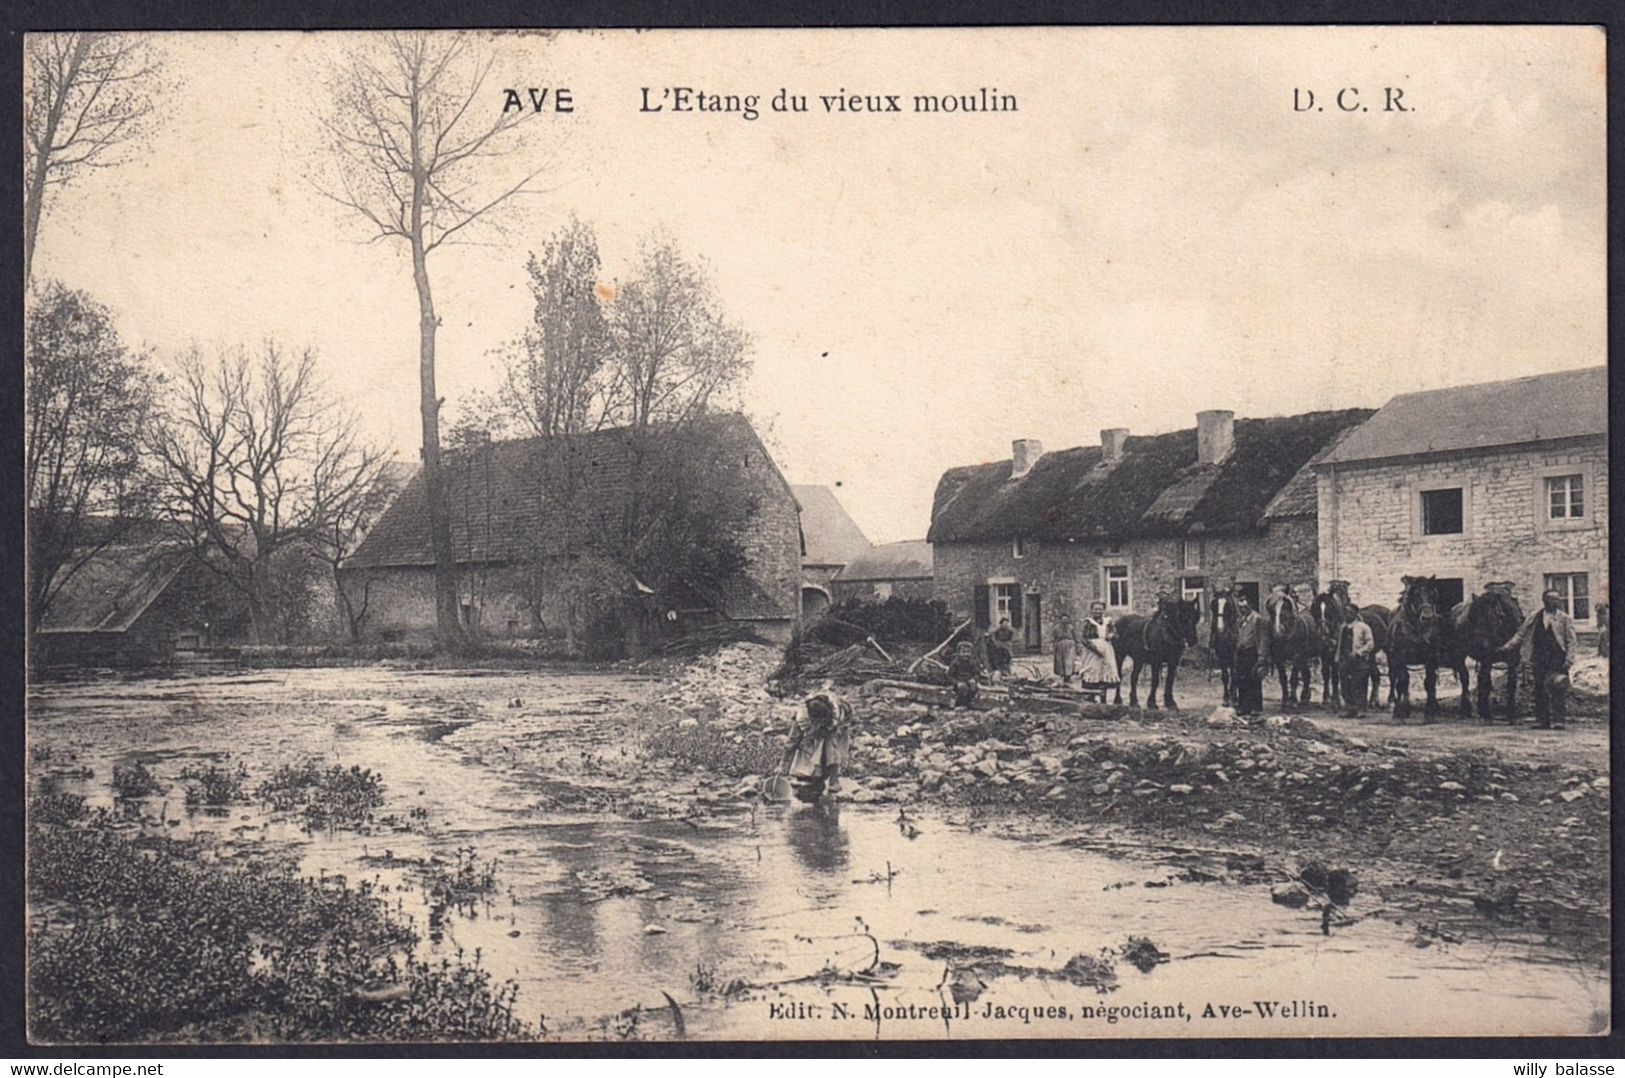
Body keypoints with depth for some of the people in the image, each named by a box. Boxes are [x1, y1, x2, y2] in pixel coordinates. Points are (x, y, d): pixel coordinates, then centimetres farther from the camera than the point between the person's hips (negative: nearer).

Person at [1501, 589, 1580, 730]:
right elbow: (1521, 635, 13)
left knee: (1558, 689, -9)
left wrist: (1569, 659, -12)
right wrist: (1506, 647, 5)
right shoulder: (1534, 618, 10)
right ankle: (1542, 720, 10)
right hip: (1539, 659, 3)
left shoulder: (1565, 619, 2)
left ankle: (1558, 720, -5)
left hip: (1557, 659, -3)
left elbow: (1572, 641, 0)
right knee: (1540, 689, 4)